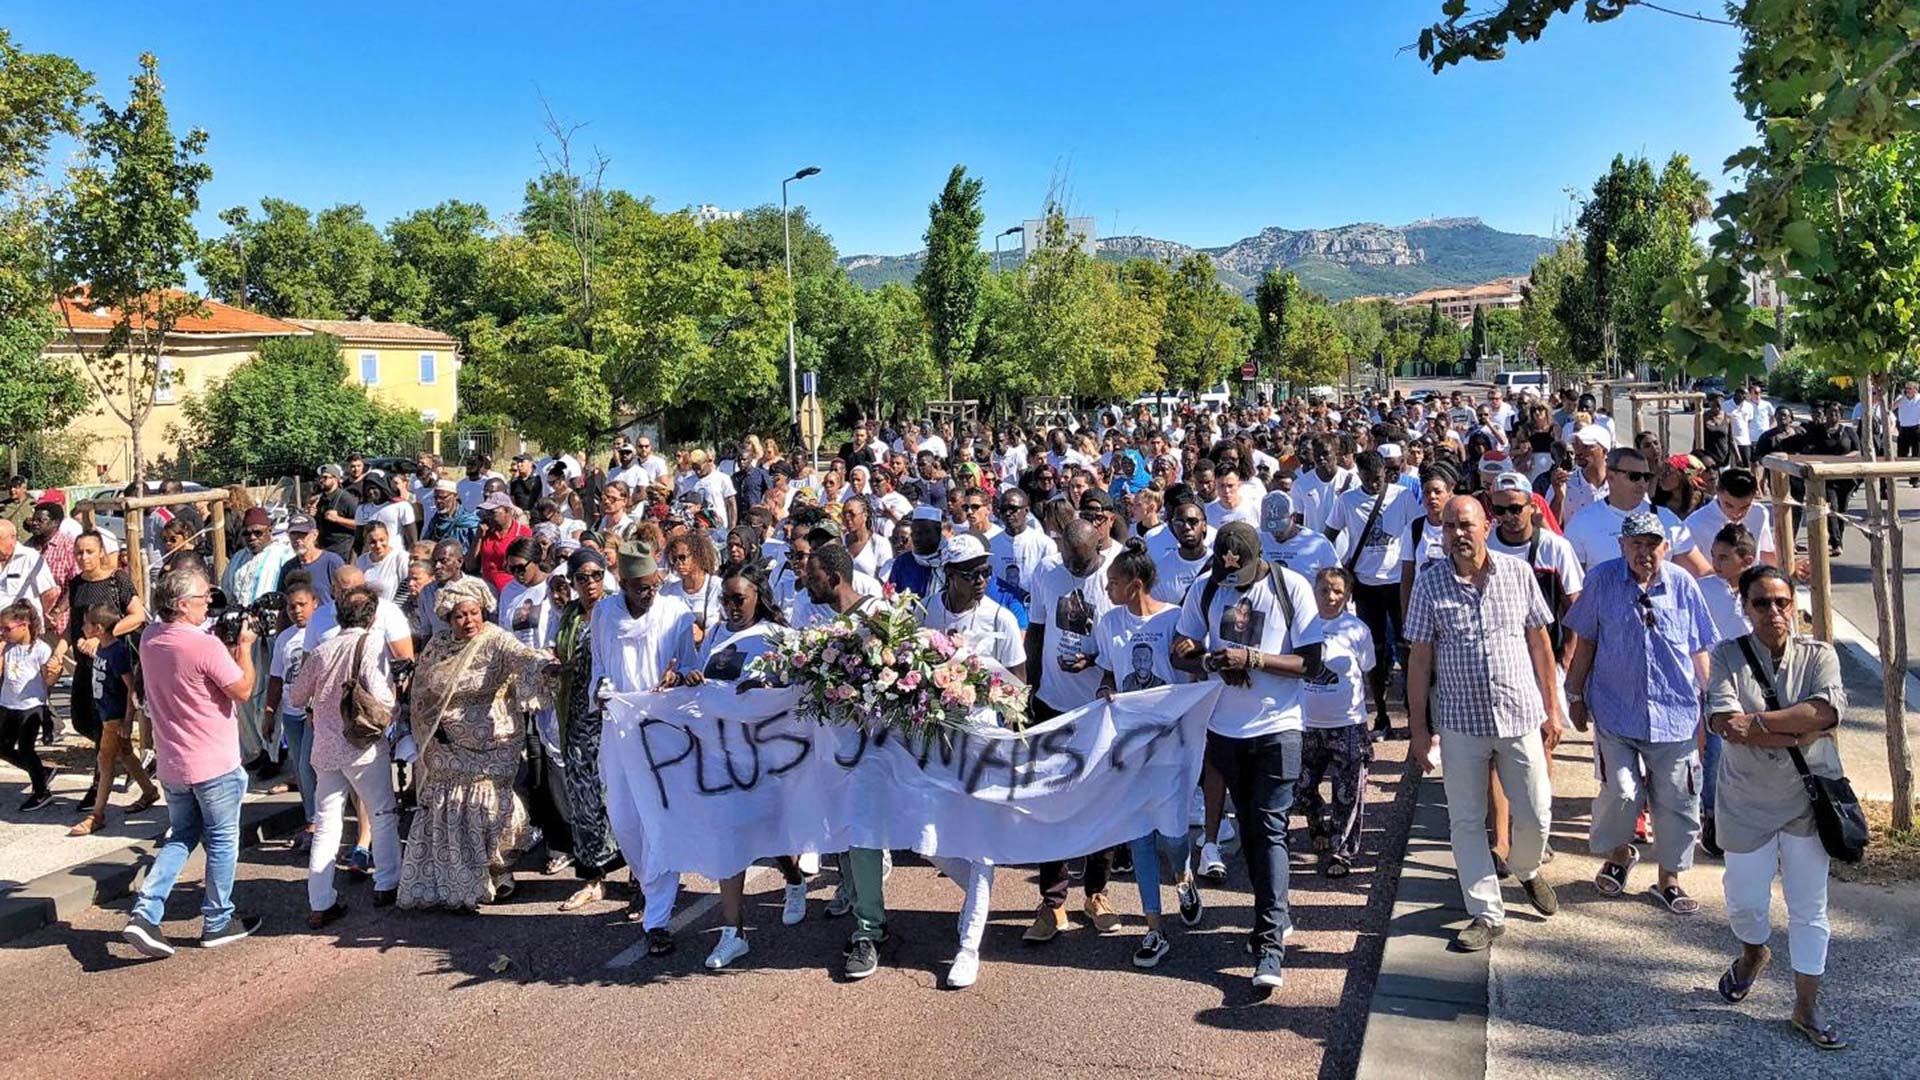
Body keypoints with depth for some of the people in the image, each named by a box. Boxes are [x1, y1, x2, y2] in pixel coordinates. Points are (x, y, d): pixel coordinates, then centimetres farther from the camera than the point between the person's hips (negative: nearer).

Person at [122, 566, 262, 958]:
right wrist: (244, 646, -6)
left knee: (181, 837, 21)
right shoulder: (206, 646, -23)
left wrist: (229, 646, 6)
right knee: (222, 841, 10)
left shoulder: (150, 638, 1)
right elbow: (243, 691, -15)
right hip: (214, 764, -7)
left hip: (172, 764, 7)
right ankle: (218, 923, 19)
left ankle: (145, 912, 7)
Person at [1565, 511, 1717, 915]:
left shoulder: (1682, 584, 1)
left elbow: (1698, 652, 9)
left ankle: (1669, 878, 24)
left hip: (1675, 713, 1)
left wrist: (1708, 707, 10)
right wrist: (1575, 694, 7)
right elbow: (1585, 643, 7)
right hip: (1616, 711, -1)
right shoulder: (1601, 580, -1)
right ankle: (1619, 853, 25)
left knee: (1676, 800, 6)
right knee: (1621, 792, -6)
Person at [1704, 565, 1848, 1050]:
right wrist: (1799, 735, -22)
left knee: (1809, 907, 9)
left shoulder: (1819, 656, -3)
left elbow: (1828, 710, -21)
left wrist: (1758, 722, -24)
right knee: (1745, 902, 10)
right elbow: (1724, 723, -20)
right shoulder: (1727, 656, -7)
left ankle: (1807, 1007, 23)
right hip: (1747, 803, 0)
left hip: (1808, 799, 1)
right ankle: (1753, 953, 44)